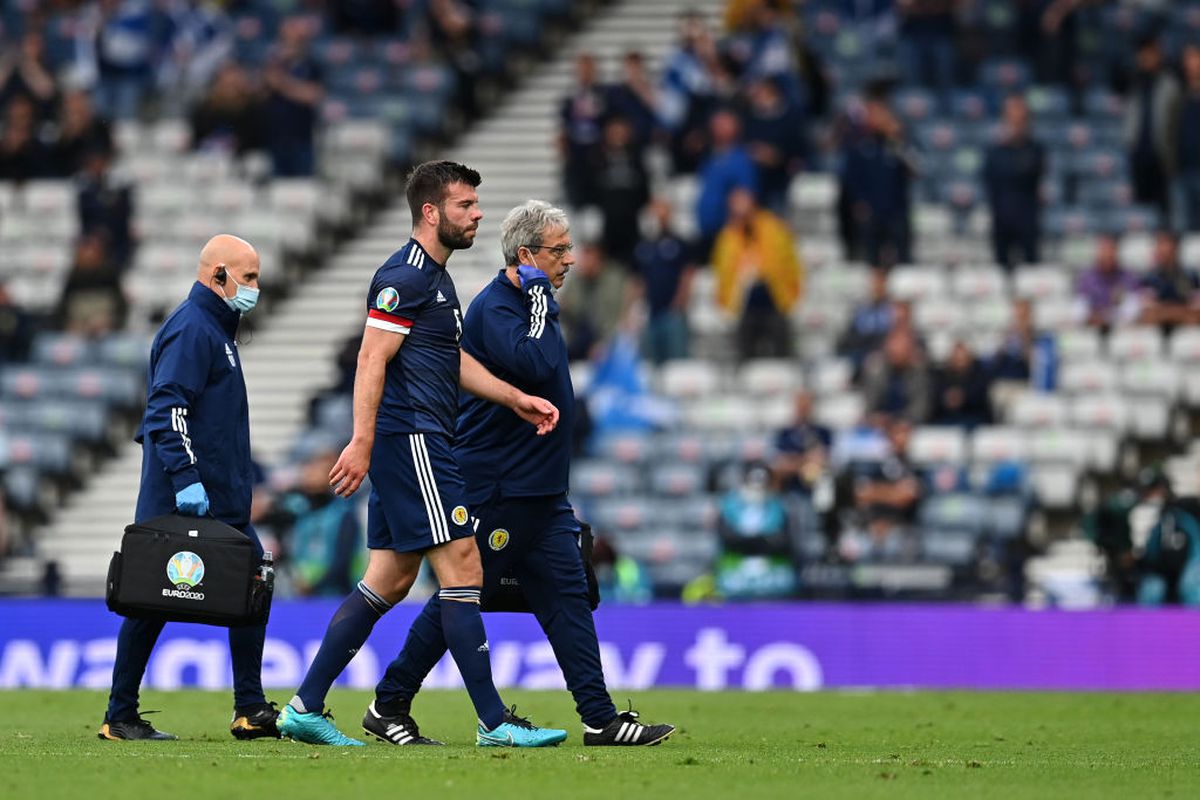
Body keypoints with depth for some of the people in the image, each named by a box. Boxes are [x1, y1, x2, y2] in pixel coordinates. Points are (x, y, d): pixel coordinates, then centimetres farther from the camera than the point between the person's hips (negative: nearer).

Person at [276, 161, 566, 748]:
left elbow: (453, 360, 28)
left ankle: (305, 707, 12)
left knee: (390, 580, 10)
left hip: (421, 445, 11)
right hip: (411, 439, -11)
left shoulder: (435, 278, 20)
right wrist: (362, 442, -23)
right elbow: (372, 360, -18)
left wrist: (516, 400, 22)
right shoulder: (405, 277, -12)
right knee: (463, 569, -10)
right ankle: (494, 722, -9)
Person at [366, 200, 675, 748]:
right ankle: (388, 708, 8)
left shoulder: (526, 302, 17)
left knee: (567, 595, 2)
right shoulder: (493, 308, -15)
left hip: (540, 491, 9)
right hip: (495, 490, -9)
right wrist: (540, 299, -19)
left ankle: (600, 718, -1)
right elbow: (535, 365, -30)